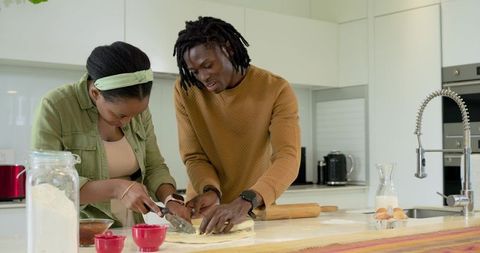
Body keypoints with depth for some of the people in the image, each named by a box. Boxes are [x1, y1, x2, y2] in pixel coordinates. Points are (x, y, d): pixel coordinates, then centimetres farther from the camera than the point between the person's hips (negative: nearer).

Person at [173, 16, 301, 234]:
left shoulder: (277, 90, -13)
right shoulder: (184, 90, -7)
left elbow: (287, 159, -24)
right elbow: (194, 157, -4)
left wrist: (244, 203, -39)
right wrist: (210, 191, -25)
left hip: (257, 210, -1)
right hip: (206, 213, 1)